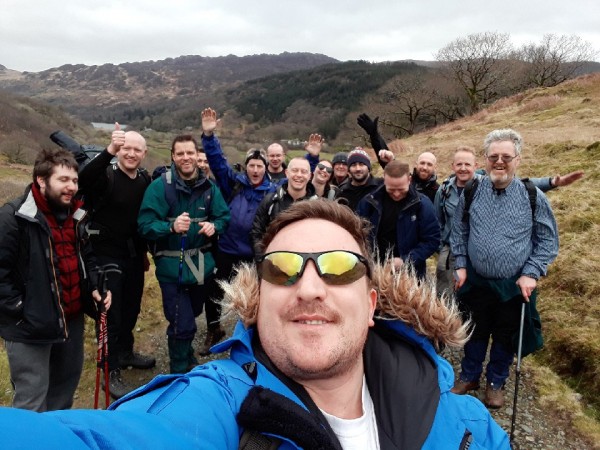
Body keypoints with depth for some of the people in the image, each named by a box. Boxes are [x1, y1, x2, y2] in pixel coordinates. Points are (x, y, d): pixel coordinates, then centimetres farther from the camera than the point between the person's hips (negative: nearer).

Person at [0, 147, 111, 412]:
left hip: (72, 317, 8)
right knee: (32, 400, 3)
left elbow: (86, 256, 17)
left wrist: (95, 286, 2)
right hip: (30, 325, -8)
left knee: (67, 381, 24)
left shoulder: (75, 214, 7)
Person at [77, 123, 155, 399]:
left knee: (131, 308, 20)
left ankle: (125, 352, 42)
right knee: (111, 314, 3)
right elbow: (83, 180, -40)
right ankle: (111, 373, 18)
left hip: (134, 255, 6)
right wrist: (109, 151, -53)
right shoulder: (106, 174, -15)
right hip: (107, 256, -6)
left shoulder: (145, 179, 3)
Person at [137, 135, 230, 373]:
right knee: (182, 324, -1)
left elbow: (224, 217, 3)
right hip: (172, 266, -5)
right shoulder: (160, 186, -14)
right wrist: (172, 227, -36)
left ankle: (187, 358, 52)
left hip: (202, 264, 5)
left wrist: (214, 226, -19)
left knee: (191, 314, 25)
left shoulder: (209, 187, 0)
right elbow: (145, 225, -19)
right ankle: (180, 373, 23)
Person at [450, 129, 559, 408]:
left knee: (505, 338, 16)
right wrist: (461, 265, 1)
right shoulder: (470, 194, -5)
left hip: (514, 286, -1)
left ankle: (495, 383, 39)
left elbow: (548, 241, -2)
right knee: (475, 333, 19)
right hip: (475, 282, 1)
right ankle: (469, 377, 40)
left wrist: (531, 274, -11)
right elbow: (459, 233, 7)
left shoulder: (533, 197, -10)